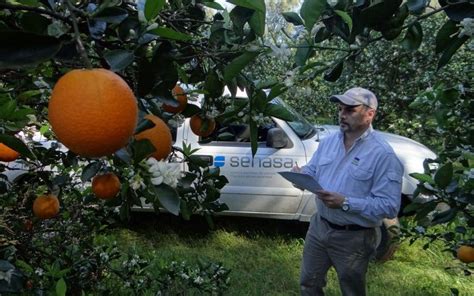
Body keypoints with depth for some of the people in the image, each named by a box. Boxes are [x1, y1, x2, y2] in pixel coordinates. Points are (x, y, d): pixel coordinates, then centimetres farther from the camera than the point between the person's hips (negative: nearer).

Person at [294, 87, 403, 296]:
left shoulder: (383, 154, -20)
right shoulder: (329, 141, 2)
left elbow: (389, 206, -23)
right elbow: (312, 171, 10)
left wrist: (345, 203, -30)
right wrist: (301, 175, -15)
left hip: (353, 238, -5)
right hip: (319, 226, 6)